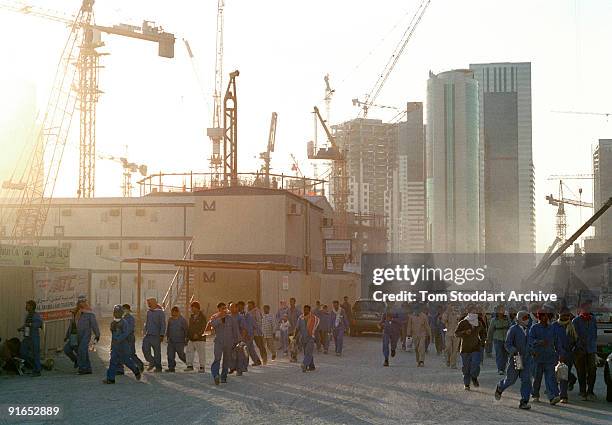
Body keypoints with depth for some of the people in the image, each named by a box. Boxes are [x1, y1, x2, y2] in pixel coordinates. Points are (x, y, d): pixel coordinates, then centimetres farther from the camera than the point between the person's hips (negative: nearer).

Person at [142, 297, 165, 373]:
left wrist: (162, 335, -14)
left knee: (157, 351, 0)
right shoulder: (148, 312, 13)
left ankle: (158, 367, 9)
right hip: (148, 335, 6)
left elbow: (163, 324, -8)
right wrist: (145, 332, 19)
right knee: (145, 349, -4)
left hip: (156, 335, -6)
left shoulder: (160, 312, -6)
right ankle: (152, 362, 15)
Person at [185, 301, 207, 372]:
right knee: (189, 352, 4)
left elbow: (204, 327, -13)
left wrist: (198, 334, -22)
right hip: (191, 338, 7)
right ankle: (190, 366, 13)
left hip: (200, 338, -7)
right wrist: (188, 336, 16)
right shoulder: (191, 316, 15)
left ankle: (202, 367, 2)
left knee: (201, 353, -4)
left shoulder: (202, 316, -7)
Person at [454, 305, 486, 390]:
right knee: (466, 367, 3)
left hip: (476, 348, 2)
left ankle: (474, 378, 16)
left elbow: (483, 332, 27)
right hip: (465, 349, -2)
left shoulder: (479, 324, 9)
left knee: (475, 365, -13)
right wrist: (465, 332, -25)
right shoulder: (463, 323, -4)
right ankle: (466, 384, 18)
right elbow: (456, 333, -9)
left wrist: (483, 339, 9)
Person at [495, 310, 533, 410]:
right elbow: (507, 345, -14)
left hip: (526, 359, 4)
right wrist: (515, 352, -28)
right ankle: (499, 388, 40)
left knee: (526, 380, -6)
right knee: (510, 380, 9)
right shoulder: (513, 329, -10)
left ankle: (524, 402, -5)